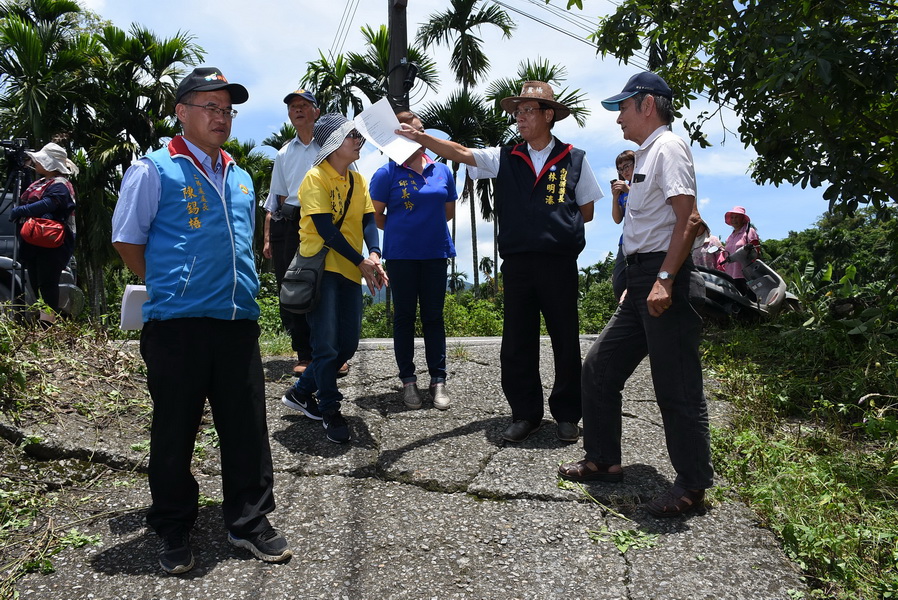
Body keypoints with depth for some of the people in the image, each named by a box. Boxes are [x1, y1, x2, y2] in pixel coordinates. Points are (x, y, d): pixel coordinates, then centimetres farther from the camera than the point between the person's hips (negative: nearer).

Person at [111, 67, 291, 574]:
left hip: (240, 322, 5)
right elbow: (127, 241, 2)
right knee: (175, 430, 6)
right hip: (177, 324, -5)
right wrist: (169, 289, 4)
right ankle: (174, 530, 24)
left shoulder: (241, 179, 18)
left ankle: (250, 521, 23)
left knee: (247, 426, 8)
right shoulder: (155, 170, 0)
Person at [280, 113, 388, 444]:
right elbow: (326, 229, -15)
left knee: (347, 344, 9)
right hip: (321, 267, -7)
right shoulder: (316, 177, -8)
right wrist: (361, 261, -16)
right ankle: (329, 410, 12)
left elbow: (368, 220, 4)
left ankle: (301, 392, 27)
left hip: (350, 271, 7)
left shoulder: (358, 180, 13)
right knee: (326, 344, -5)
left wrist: (374, 255, -15)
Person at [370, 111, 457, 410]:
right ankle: (408, 381, 15)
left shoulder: (442, 171, 6)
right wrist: (401, 230, 11)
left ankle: (438, 380, 13)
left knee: (434, 317, 6)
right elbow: (377, 215, 2)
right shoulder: (387, 173, -5)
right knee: (404, 317, 6)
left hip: (435, 253, 3)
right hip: (401, 255, -2)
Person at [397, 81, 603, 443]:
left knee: (565, 340, 5)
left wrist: (555, 224, 1)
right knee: (516, 342, 6)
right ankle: (525, 414, 20)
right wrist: (420, 137, -16)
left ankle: (567, 415, 21)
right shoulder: (505, 159, 9)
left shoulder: (574, 159, 6)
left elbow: (586, 212, 12)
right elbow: (460, 153, -3)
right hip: (516, 262, 2)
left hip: (559, 262, -2)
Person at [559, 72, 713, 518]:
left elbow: (688, 220, -19)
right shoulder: (645, 154, 22)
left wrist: (664, 280, -25)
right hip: (642, 280, 10)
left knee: (676, 385, -3)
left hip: (665, 278, -10)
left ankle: (693, 484, 11)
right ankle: (603, 460, 23)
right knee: (599, 367, 11)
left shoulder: (667, 147, -8)